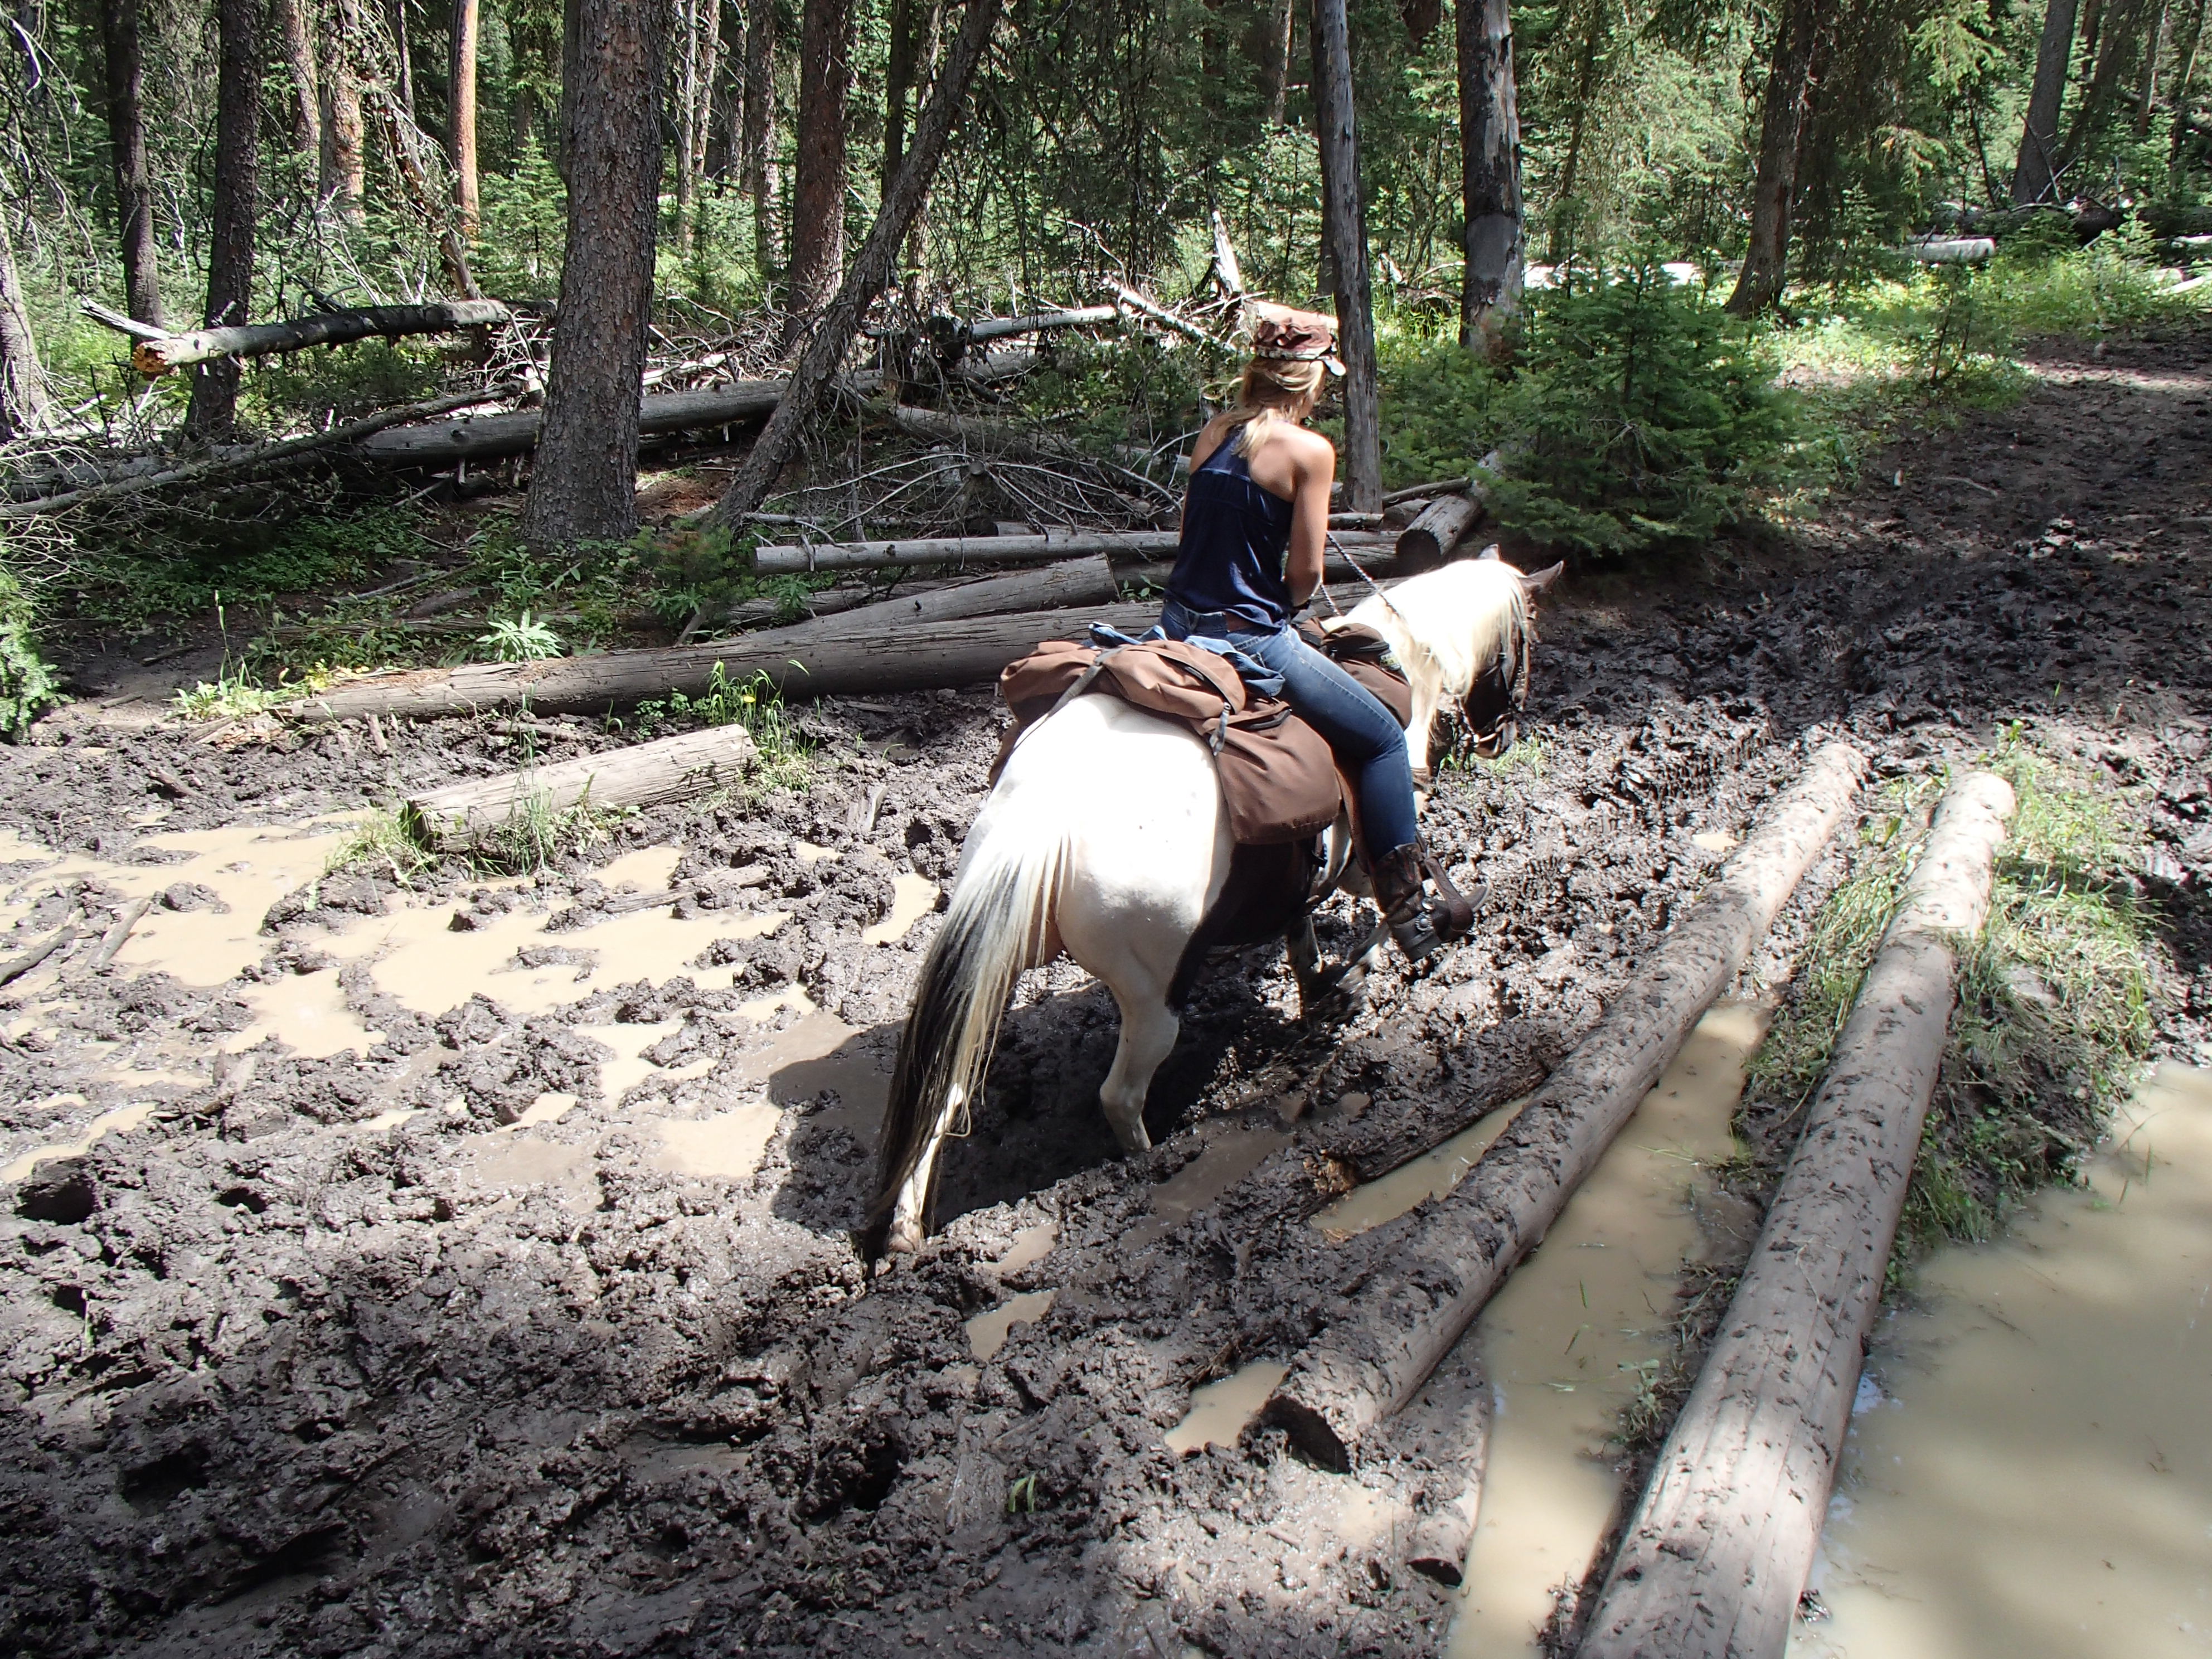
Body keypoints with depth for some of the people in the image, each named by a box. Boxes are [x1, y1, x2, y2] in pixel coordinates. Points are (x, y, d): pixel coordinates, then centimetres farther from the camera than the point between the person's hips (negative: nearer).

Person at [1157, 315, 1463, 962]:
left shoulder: (1214, 431, 7)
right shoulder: (1309, 450, -11)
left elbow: (1194, 530, 12)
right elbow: (1305, 572, -11)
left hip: (1179, 624, 7)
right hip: (1251, 641, -7)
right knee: (1383, 739, 9)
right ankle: (1405, 907, 12)